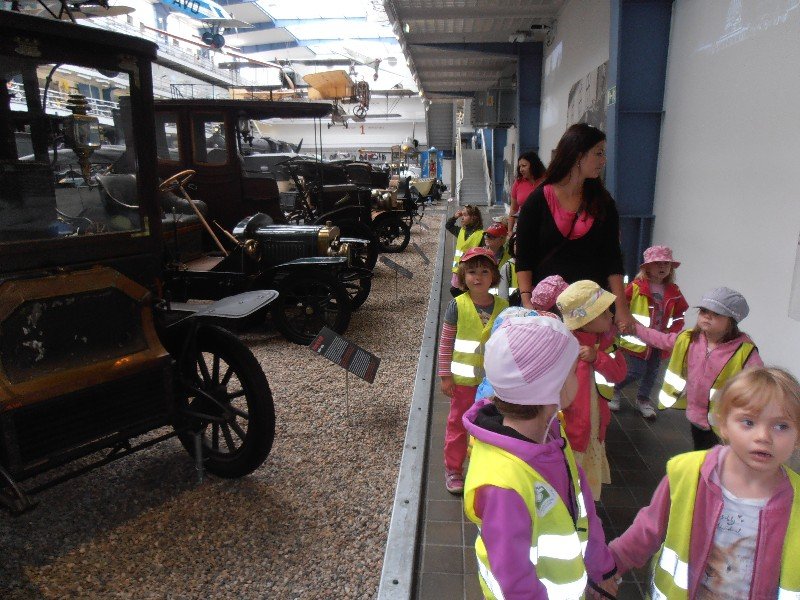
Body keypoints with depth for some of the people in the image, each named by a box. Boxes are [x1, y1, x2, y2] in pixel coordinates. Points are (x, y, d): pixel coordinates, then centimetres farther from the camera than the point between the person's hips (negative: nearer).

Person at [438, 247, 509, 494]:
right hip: (464, 379, -3)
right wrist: (445, 376, -7)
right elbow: (445, 342, -6)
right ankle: (453, 469, 29)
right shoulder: (457, 305, -11)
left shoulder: (503, 306, -2)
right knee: (458, 425, 12)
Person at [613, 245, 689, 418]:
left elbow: (679, 315, 11)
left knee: (652, 372, 13)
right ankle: (613, 390, 20)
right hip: (637, 340, -5)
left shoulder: (674, 292, 4)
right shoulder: (636, 287, -13)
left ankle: (643, 399, 33)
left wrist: (671, 333, 0)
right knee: (636, 371, -5)